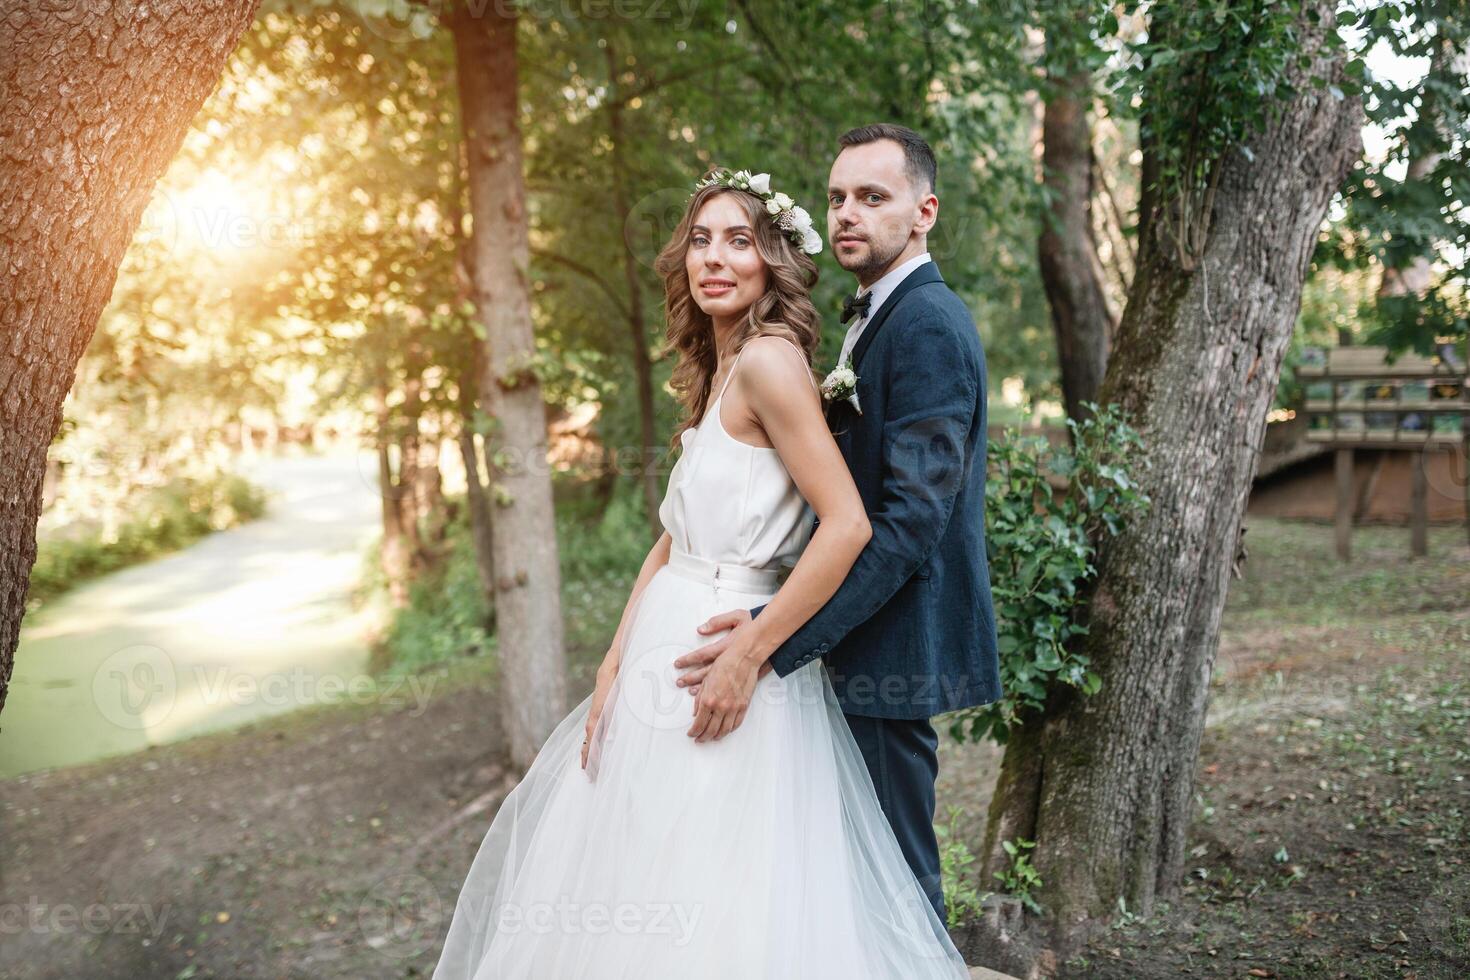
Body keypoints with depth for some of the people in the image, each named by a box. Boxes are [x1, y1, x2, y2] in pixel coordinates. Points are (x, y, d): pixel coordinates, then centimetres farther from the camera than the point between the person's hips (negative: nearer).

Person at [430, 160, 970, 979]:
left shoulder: (769, 359, -15)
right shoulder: (712, 374, 12)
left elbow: (847, 525, -22)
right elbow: (670, 541, 10)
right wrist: (613, 669, 4)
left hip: (725, 661, -9)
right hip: (666, 650, 9)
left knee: (714, 911, 3)